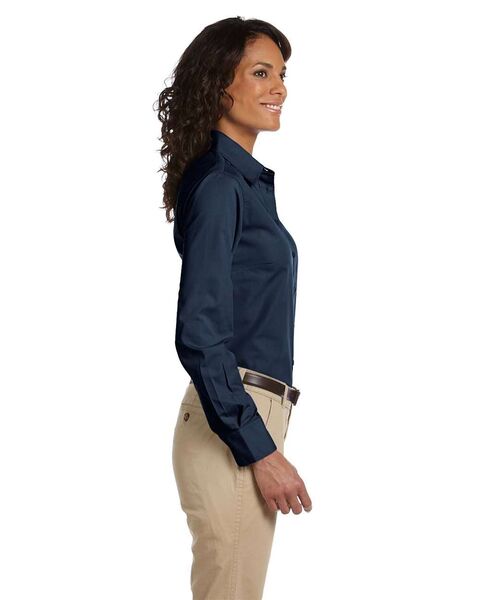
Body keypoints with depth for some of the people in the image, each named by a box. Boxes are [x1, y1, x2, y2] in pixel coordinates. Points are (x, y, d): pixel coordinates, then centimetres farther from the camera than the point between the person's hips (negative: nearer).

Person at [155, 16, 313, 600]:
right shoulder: (218, 185, -13)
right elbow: (199, 337, -19)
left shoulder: (247, 181, 15)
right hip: (234, 427, -9)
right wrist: (260, 451, -18)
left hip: (253, 417, 9)